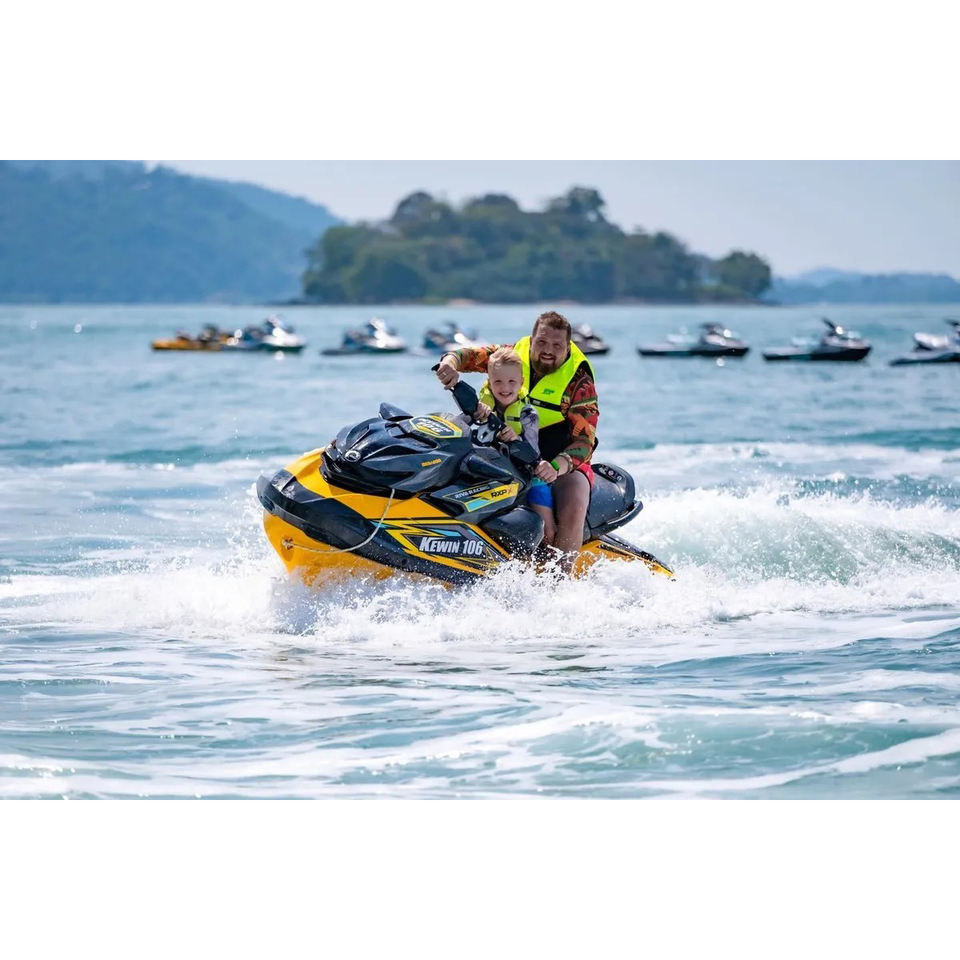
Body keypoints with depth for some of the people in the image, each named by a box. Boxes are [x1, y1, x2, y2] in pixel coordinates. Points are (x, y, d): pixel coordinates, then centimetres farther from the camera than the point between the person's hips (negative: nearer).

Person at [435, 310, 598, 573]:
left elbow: (585, 440, -19)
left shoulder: (579, 381, -12)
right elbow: (469, 355, 3)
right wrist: (450, 362, -23)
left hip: (565, 462, -4)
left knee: (573, 508, -33)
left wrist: (558, 466, -40)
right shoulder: (515, 355, -1)